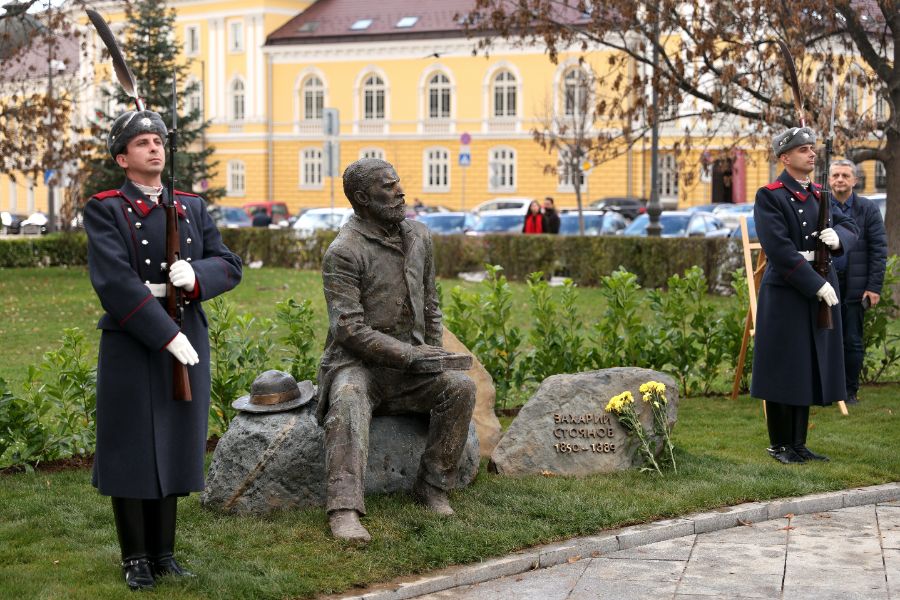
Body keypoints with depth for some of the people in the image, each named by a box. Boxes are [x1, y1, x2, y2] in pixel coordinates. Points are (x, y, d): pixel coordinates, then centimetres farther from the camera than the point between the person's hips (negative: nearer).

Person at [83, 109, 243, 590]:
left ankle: (163, 550, 20)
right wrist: (168, 335, -22)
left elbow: (229, 266, 6)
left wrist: (195, 275, -17)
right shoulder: (104, 210, -5)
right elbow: (115, 281, -17)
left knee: (173, 447, 9)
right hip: (131, 346, -4)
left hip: (188, 342, 5)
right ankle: (135, 557, 13)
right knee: (130, 450, 2)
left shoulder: (192, 207, 12)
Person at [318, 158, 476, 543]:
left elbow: (430, 302, 20)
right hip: (358, 363, -6)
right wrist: (409, 353, -21)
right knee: (348, 401, -38)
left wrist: (434, 352, 5)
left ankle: (431, 488, -11)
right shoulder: (344, 251, -13)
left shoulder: (418, 236, 10)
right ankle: (344, 511, -45)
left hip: (410, 366, 6)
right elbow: (349, 328, -18)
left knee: (460, 387, -21)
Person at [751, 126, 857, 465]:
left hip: (819, 291, 7)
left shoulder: (818, 195, 14)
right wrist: (817, 284, -20)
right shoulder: (769, 196, -9)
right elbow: (779, 249, -18)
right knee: (783, 371, 0)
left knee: (809, 370, 9)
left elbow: (849, 227, 14)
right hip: (785, 294, -7)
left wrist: (837, 236, -12)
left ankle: (798, 444, 17)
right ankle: (779, 445, 11)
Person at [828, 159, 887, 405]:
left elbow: (879, 250, 1)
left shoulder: (868, 209, 3)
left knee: (853, 341, 4)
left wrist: (874, 287, -6)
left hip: (854, 285, 0)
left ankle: (851, 391, 15)